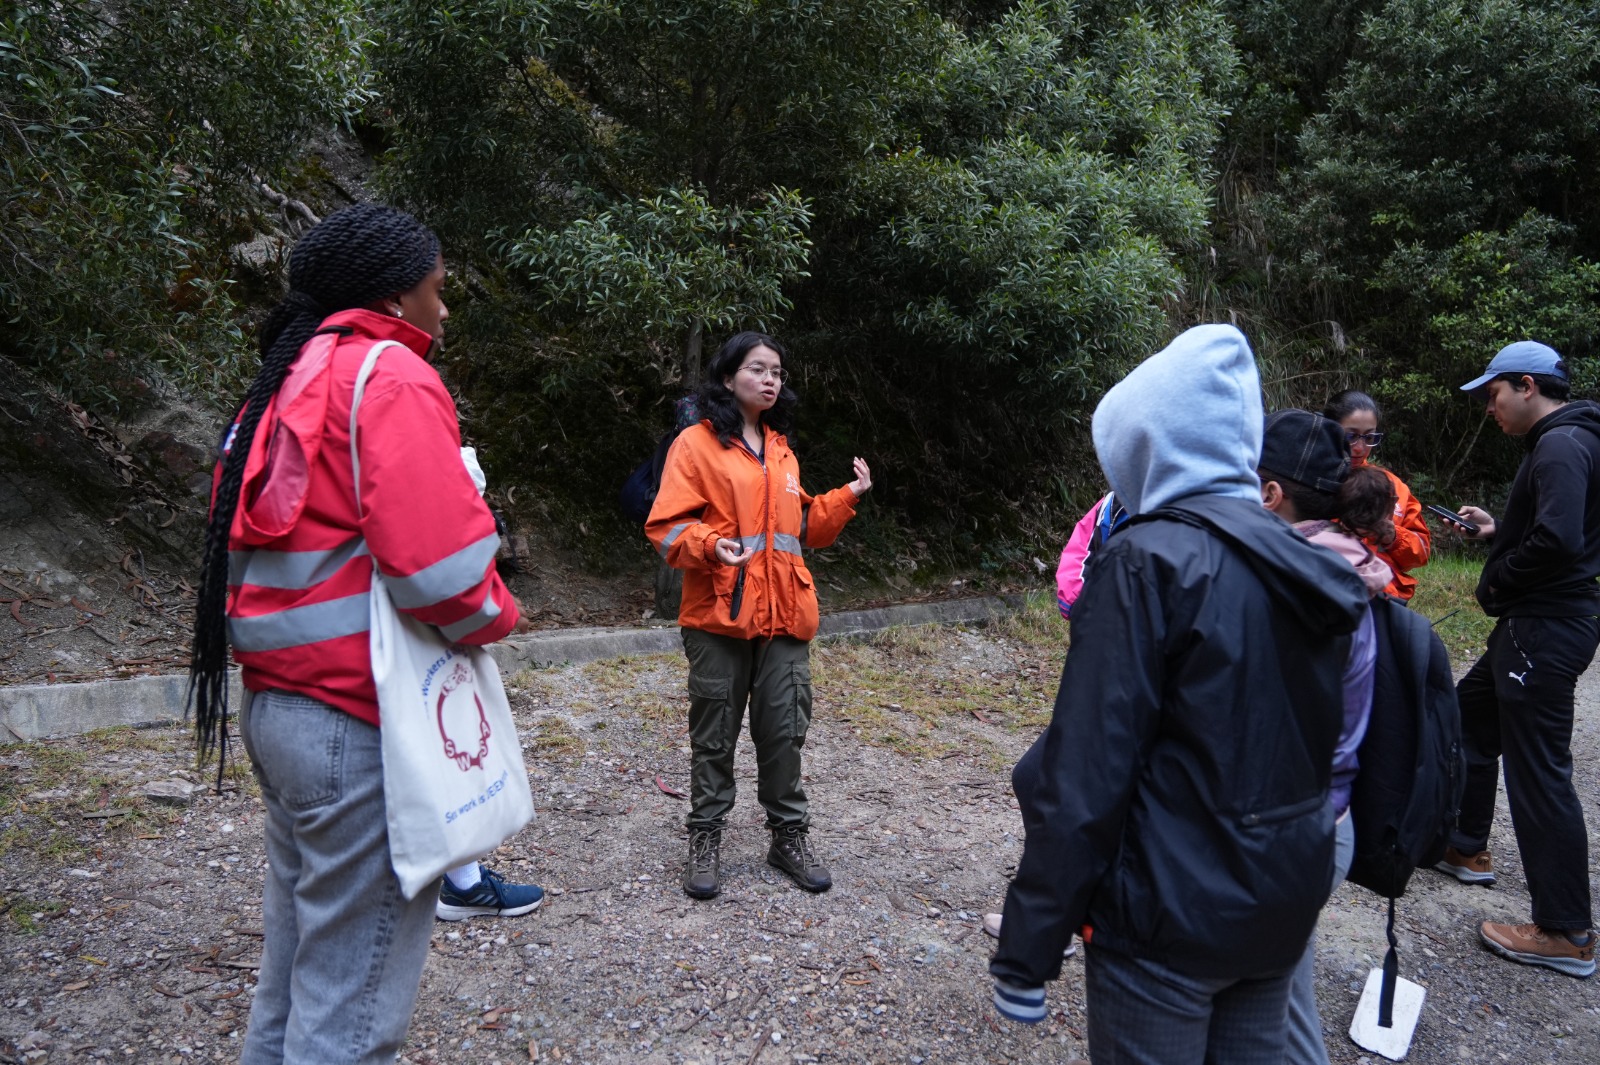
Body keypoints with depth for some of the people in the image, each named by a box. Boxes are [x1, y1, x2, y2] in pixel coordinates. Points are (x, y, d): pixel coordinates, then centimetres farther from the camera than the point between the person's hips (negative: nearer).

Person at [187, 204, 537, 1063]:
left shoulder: (290, 382, 15)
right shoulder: (389, 374, -14)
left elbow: (304, 539, 15)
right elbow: (440, 562, -26)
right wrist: (497, 615, -7)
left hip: (278, 702, 10)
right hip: (358, 722, -10)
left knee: (297, 948, 23)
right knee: (354, 993, 2)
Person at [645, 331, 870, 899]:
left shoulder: (781, 451, 17)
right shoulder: (697, 443, -3)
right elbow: (667, 526, -9)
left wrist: (846, 497, 11)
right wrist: (710, 547, -27)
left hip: (784, 615, 5)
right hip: (719, 615, -5)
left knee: (785, 730, 9)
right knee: (714, 734, 6)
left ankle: (789, 835, 25)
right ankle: (705, 840, 22)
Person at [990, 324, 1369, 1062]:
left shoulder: (1150, 563, -19)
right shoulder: (1306, 565, 3)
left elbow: (1085, 779, -21)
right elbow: (1318, 744, 11)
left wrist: (1025, 953, -15)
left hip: (1171, 915, -7)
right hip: (1286, 903, 7)